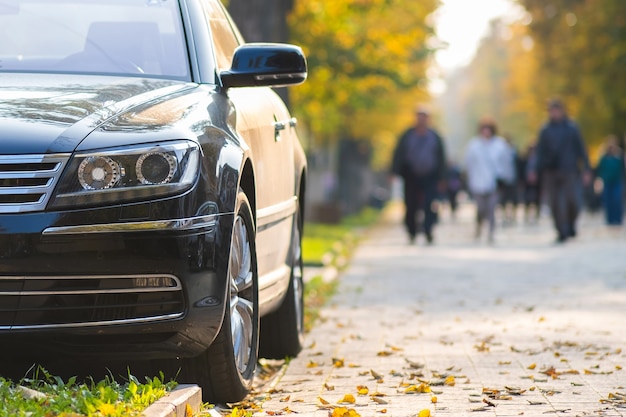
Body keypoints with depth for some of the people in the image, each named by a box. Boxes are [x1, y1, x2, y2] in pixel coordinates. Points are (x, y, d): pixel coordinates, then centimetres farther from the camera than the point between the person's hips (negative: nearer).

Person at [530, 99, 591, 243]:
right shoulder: (545, 131, 9)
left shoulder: (572, 128, 4)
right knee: (555, 204, -2)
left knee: (572, 201, -7)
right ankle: (562, 232, 4)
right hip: (551, 172, 2)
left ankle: (571, 225, 19)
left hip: (569, 171, -1)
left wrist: (586, 170, 1)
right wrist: (536, 171, 1)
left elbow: (581, 150, 6)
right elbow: (540, 152, 10)